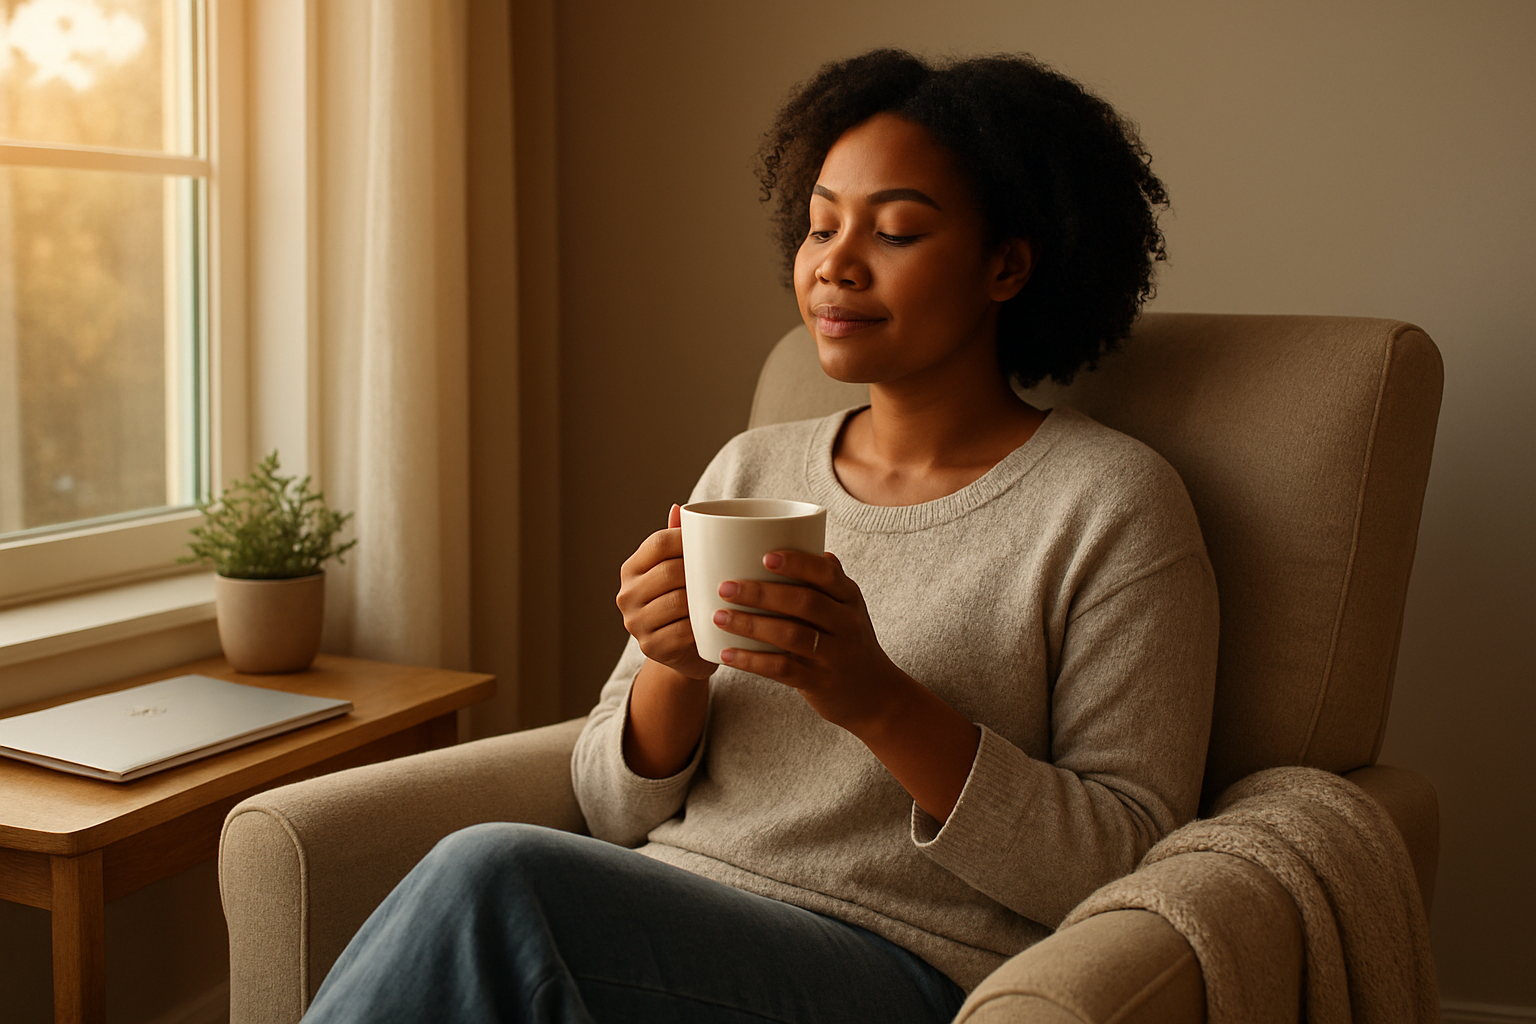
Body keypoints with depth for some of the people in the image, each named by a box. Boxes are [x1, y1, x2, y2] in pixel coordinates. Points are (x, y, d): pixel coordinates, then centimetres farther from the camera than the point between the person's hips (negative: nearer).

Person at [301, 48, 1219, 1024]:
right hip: (661, 932, 5)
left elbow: (1126, 868, -8)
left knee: (490, 878, -29)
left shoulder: (1112, 504, -2)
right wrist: (674, 670, -10)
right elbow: (618, 811, 13)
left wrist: (881, 702, -21)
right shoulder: (751, 467, 13)